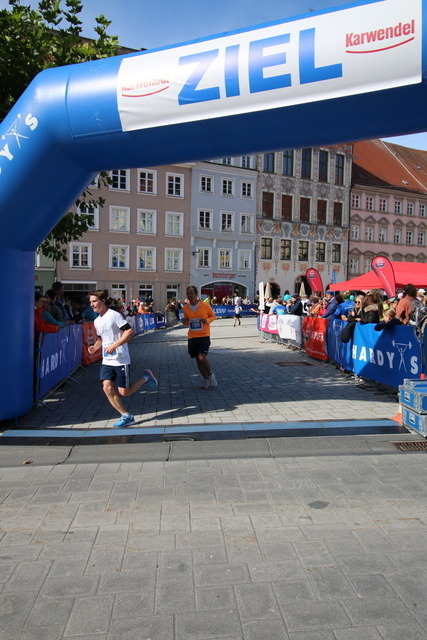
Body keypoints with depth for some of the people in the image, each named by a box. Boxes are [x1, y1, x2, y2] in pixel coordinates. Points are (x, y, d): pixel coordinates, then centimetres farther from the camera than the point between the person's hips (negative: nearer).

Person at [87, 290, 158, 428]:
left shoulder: (114, 315, -11)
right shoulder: (96, 321, 13)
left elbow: (130, 331, -18)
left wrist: (114, 345, -24)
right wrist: (95, 347, 5)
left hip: (121, 360, -7)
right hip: (106, 361, 7)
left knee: (124, 392, -4)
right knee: (107, 388, -9)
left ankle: (146, 377, 22)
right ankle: (126, 416, 3)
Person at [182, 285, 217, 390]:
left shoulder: (205, 305, -6)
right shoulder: (185, 308, 4)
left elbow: (213, 316, 7)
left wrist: (207, 320, -13)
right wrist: (184, 321, -4)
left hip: (204, 336, -4)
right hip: (192, 337, 4)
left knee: (202, 357, -18)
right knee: (198, 359, 8)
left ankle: (210, 375, 9)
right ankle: (205, 379, 28)